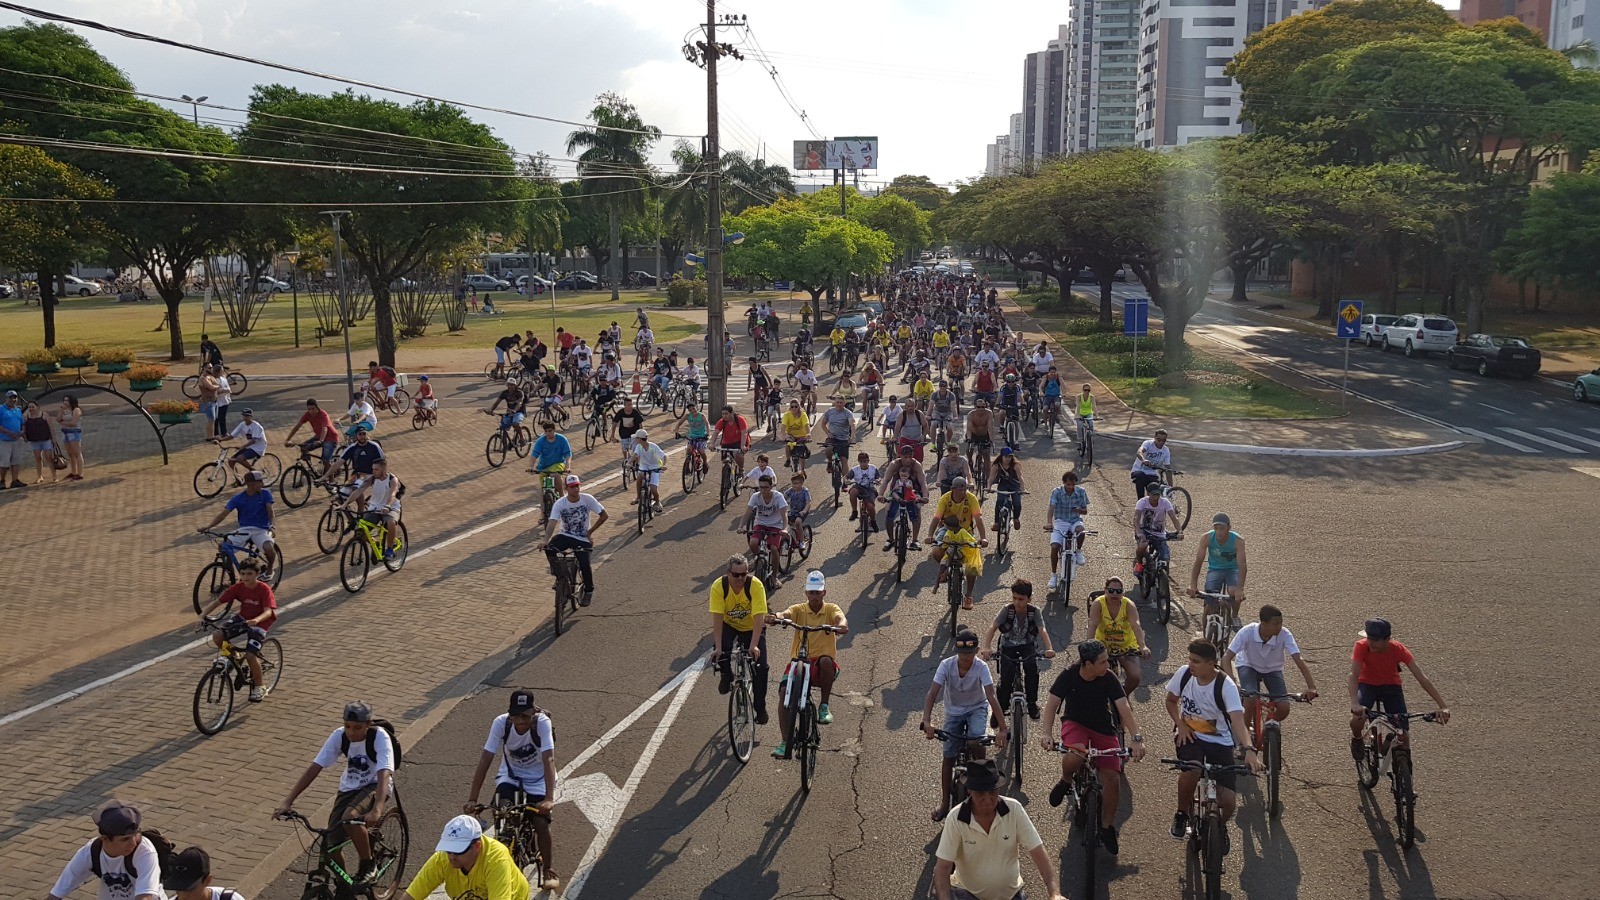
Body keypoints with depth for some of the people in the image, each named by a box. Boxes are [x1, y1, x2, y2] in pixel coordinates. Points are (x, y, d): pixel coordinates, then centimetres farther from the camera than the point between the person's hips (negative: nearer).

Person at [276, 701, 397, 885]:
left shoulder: (379, 737, -25)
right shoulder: (339, 735, -14)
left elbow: (384, 774, -36)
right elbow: (315, 767, -15)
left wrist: (377, 809, -51)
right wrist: (288, 801, -22)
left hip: (375, 786, -4)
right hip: (349, 787, 4)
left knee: (350, 817, -34)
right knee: (331, 846, -9)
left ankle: (367, 865, -9)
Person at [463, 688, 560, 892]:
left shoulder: (542, 722, -29)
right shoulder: (501, 723, -25)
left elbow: (549, 760, -36)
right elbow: (485, 761, -26)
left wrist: (549, 798, -47)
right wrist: (472, 799, -31)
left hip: (538, 778, -2)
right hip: (510, 775, 2)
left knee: (541, 823, -15)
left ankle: (549, 871, 8)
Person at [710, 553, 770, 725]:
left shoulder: (756, 585, -28)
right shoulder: (718, 586, -25)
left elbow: (759, 618, -32)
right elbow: (717, 618, -28)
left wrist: (754, 646, -42)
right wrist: (718, 647, -37)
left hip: (752, 627, -1)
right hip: (729, 625, 1)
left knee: (760, 666, -14)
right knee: (721, 648, -31)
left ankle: (760, 708, 5)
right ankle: (726, 676, 2)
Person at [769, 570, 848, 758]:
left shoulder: (831, 609, 5)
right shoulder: (799, 609, 7)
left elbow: (842, 622, -17)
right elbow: (786, 614, -15)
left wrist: (839, 626, -42)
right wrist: (775, 617, -39)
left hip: (824, 667, -1)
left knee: (826, 660, -36)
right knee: (785, 692, -21)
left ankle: (825, 706, -16)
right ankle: (785, 742, -13)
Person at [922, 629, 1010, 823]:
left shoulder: (981, 668, -24)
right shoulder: (946, 665, -23)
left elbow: (991, 697, -31)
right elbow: (932, 694, -29)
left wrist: (1003, 729, -40)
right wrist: (927, 722, -43)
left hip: (977, 708, -1)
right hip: (953, 711, 2)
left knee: (976, 739, -32)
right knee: (949, 757, 0)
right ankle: (944, 804, 15)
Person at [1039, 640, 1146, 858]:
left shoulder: (1109, 679, -17)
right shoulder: (1069, 676, -18)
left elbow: (1124, 707, -24)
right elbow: (1052, 703, -22)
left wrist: (1136, 738, -36)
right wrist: (1047, 732, -37)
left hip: (1103, 728, 2)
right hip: (1075, 723, -2)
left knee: (1112, 778, -12)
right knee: (1076, 756, -36)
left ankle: (1107, 827, 11)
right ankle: (1065, 781, 0)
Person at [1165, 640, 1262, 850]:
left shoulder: (1226, 685, -22)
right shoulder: (1184, 673, -11)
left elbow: (1237, 719, -34)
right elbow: (1171, 701, 8)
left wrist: (1249, 749, -51)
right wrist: (1180, 724, -9)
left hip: (1220, 742, -1)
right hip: (1190, 735, 1)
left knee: (1228, 800, -13)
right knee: (1190, 770, -34)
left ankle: (1221, 827, 26)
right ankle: (1182, 815, -4)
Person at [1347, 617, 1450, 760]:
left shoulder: (1398, 649, -25)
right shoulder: (1362, 647, -28)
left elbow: (1421, 677, -27)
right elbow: (1353, 675, -37)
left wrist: (1443, 706, -35)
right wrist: (1354, 704, -54)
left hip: (1391, 685, 1)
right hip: (1367, 685, -1)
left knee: (1403, 735, -13)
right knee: (1357, 719, -31)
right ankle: (1356, 739, 6)